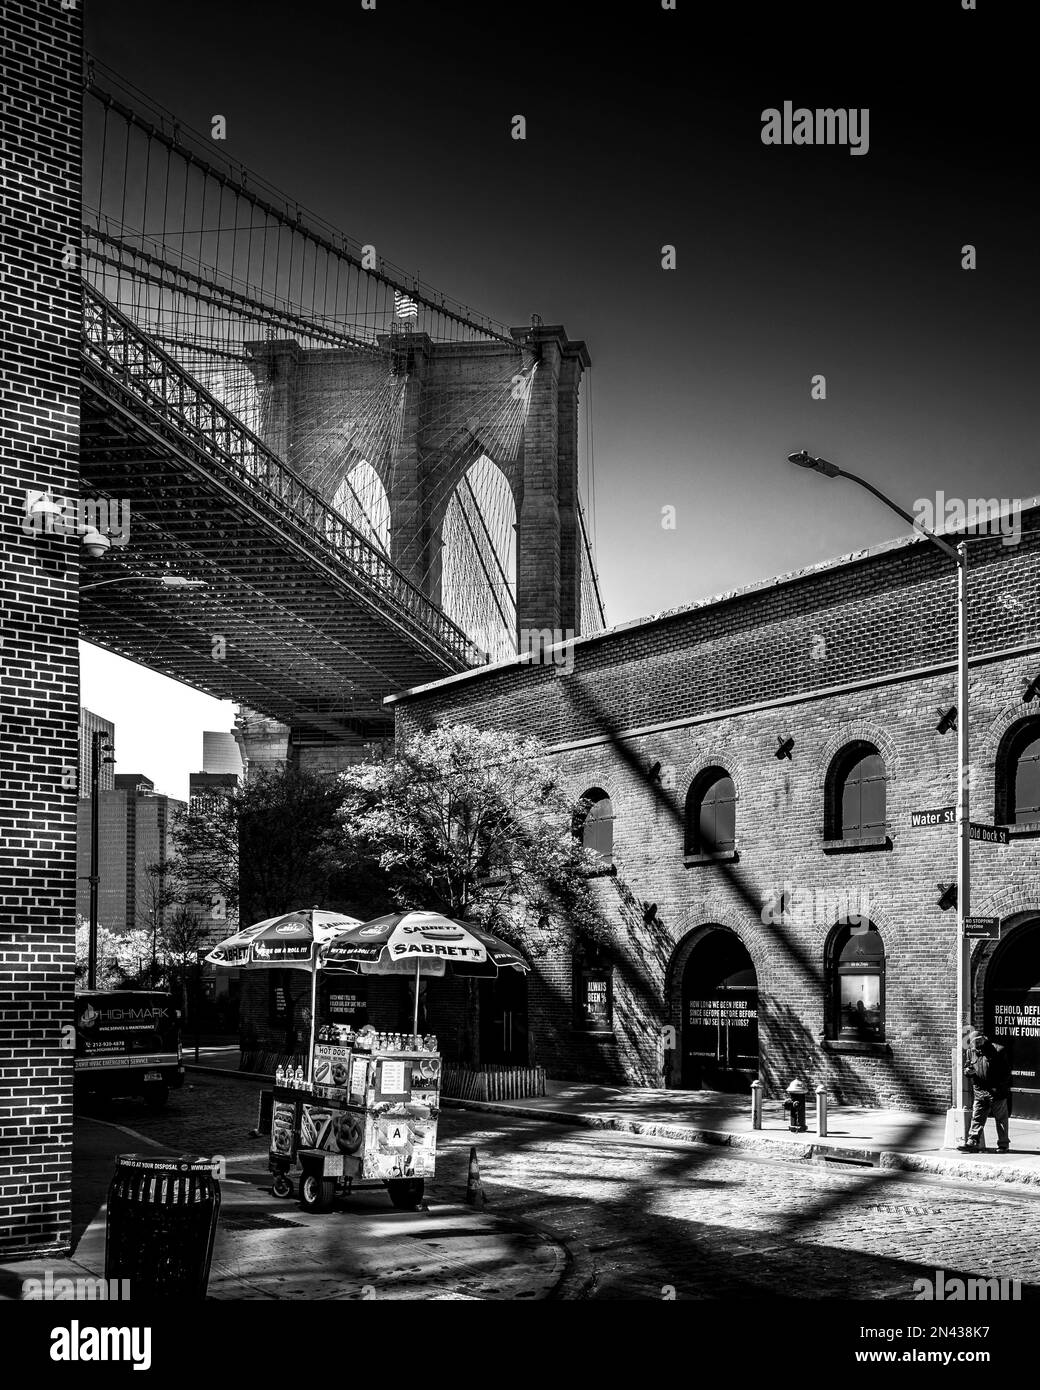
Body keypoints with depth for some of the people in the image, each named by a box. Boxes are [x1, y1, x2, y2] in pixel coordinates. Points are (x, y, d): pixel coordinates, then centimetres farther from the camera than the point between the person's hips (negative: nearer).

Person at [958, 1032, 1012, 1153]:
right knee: (977, 1118, -2)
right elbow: (967, 1068, 19)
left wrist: (999, 1086, -14)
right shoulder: (971, 1052, 9)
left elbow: (1007, 1071, -5)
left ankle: (1003, 1144, 17)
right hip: (979, 1093, 4)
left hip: (997, 1093, -4)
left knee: (1001, 1119, 7)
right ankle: (972, 1143, -3)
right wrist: (968, 1071, -7)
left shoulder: (998, 1050, -6)